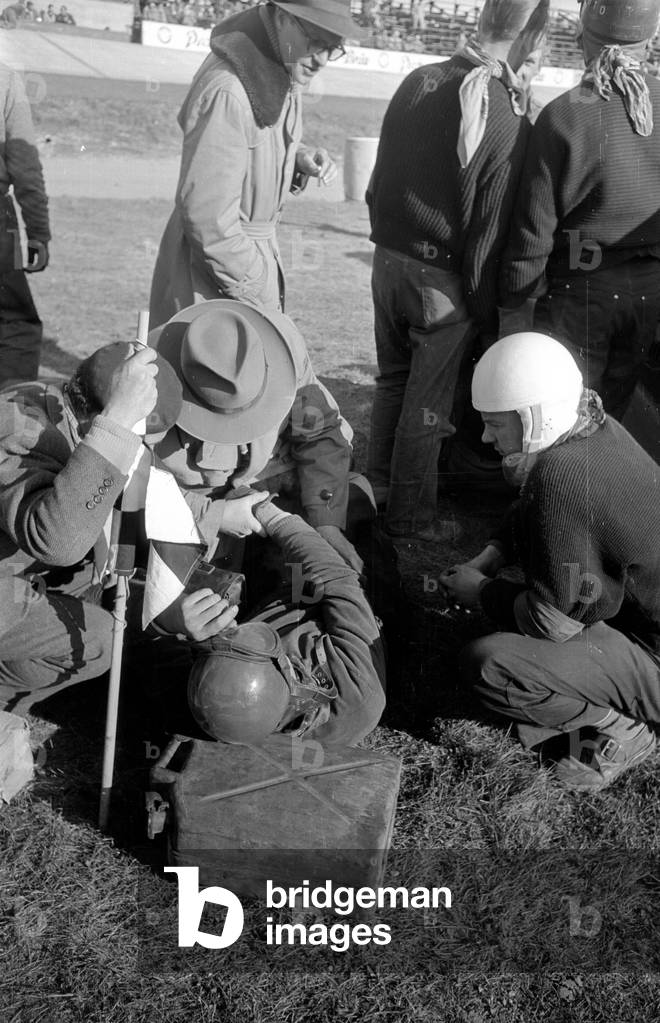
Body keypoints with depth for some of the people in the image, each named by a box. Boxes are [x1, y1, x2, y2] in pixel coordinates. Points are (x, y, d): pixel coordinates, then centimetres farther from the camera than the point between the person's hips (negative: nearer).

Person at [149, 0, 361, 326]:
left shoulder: (284, 73, 2)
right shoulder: (226, 91, -26)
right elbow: (206, 213, -26)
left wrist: (300, 158, -3)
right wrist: (253, 285, -17)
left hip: (258, 250, 9)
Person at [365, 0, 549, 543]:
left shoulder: (418, 81, 0)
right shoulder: (507, 122, -19)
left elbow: (378, 179, 8)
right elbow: (488, 235, -16)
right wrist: (488, 316, -7)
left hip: (388, 260, 6)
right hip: (443, 279, -6)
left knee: (393, 379, 22)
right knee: (428, 403, 8)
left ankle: (378, 484, 36)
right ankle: (411, 515, 22)